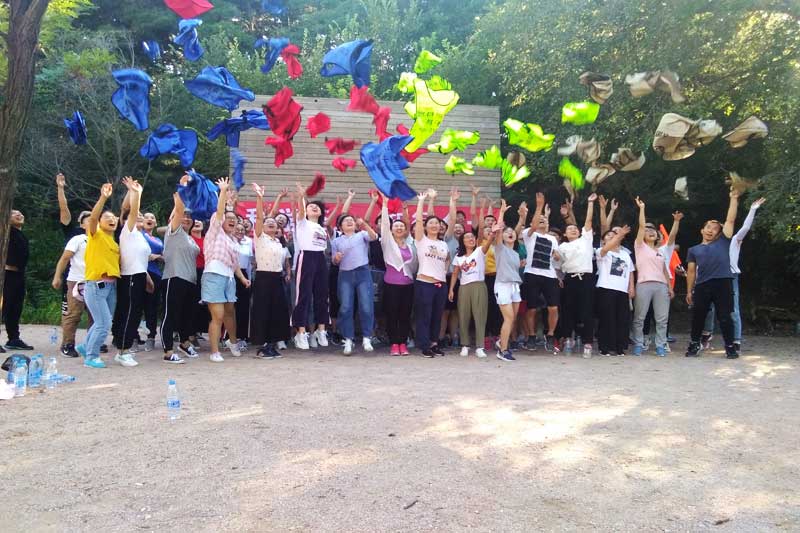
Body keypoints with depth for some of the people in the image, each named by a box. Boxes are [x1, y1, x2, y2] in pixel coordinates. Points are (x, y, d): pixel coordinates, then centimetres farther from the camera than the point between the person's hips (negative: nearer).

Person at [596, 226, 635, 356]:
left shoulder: (625, 254, 23)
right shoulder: (601, 252, 5)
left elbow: (630, 272, 20)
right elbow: (606, 248, -19)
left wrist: (632, 287, 8)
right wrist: (619, 235, -26)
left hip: (623, 290, 5)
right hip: (606, 288, -5)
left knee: (622, 319, 3)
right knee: (606, 318, -6)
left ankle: (620, 347, 11)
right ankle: (604, 347, 0)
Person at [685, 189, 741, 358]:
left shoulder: (723, 242, 15)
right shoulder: (693, 250, 19)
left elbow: (730, 220, 10)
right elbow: (691, 271, 16)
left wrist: (734, 198, 8)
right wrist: (689, 291, 10)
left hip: (723, 283, -2)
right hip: (702, 286, 2)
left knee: (724, 317, 0)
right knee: (698, 317, 7)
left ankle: (730, 346, 9)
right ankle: (694, 344, 20)